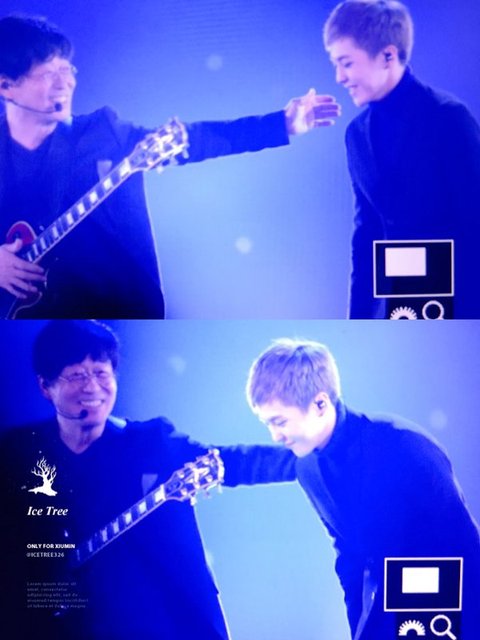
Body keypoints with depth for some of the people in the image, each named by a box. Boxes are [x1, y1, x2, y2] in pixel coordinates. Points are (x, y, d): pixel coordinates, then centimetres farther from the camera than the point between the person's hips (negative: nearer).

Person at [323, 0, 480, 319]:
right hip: (394, 303, 6)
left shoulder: (448, 117, -12)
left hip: (450, 300, -5)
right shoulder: (358, 132, 6)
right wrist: (359, 314, 8)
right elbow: (367, 230, 10)